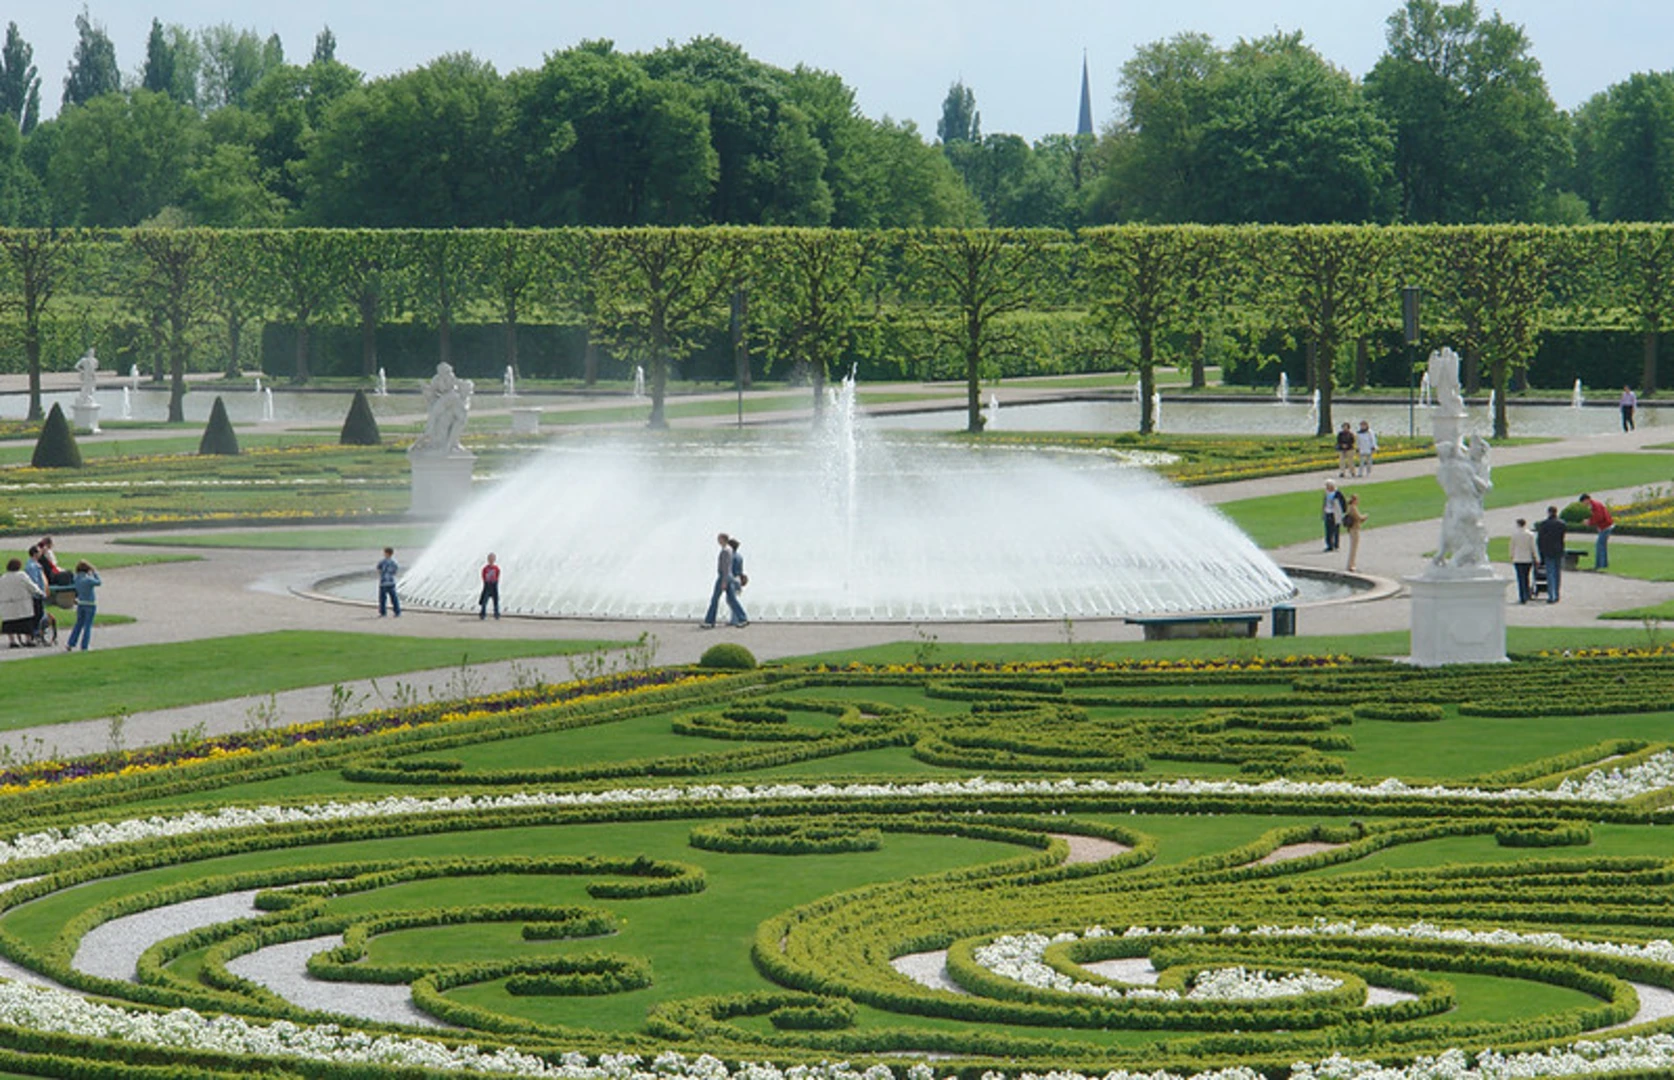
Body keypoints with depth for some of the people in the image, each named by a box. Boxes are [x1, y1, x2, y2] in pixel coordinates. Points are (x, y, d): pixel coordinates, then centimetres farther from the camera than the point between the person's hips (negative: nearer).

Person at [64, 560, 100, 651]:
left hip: (80, 604, 5)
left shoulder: (76, 578, -4)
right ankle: (84, 647, 8)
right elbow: (99, 582, -4)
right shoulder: (88, 580, -21)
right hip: (90, 604, -5)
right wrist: (95, 573, 7)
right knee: (87, 626, 5)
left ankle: (70, 644, 16)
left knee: (78, 624, 18)